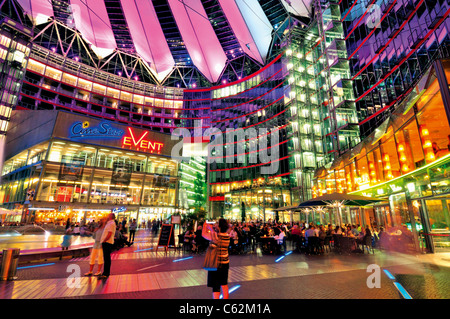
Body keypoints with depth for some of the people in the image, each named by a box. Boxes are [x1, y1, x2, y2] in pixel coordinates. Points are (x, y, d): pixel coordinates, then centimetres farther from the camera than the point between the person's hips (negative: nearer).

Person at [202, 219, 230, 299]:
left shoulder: (215, 236, -21)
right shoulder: (227, 236, -3)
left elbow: (203, 234, -6)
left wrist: (205, 226, 12)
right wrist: (211, 228, 22)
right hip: (225, 263, 6)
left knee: (215, 286, 5)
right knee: (224, 283, 22)